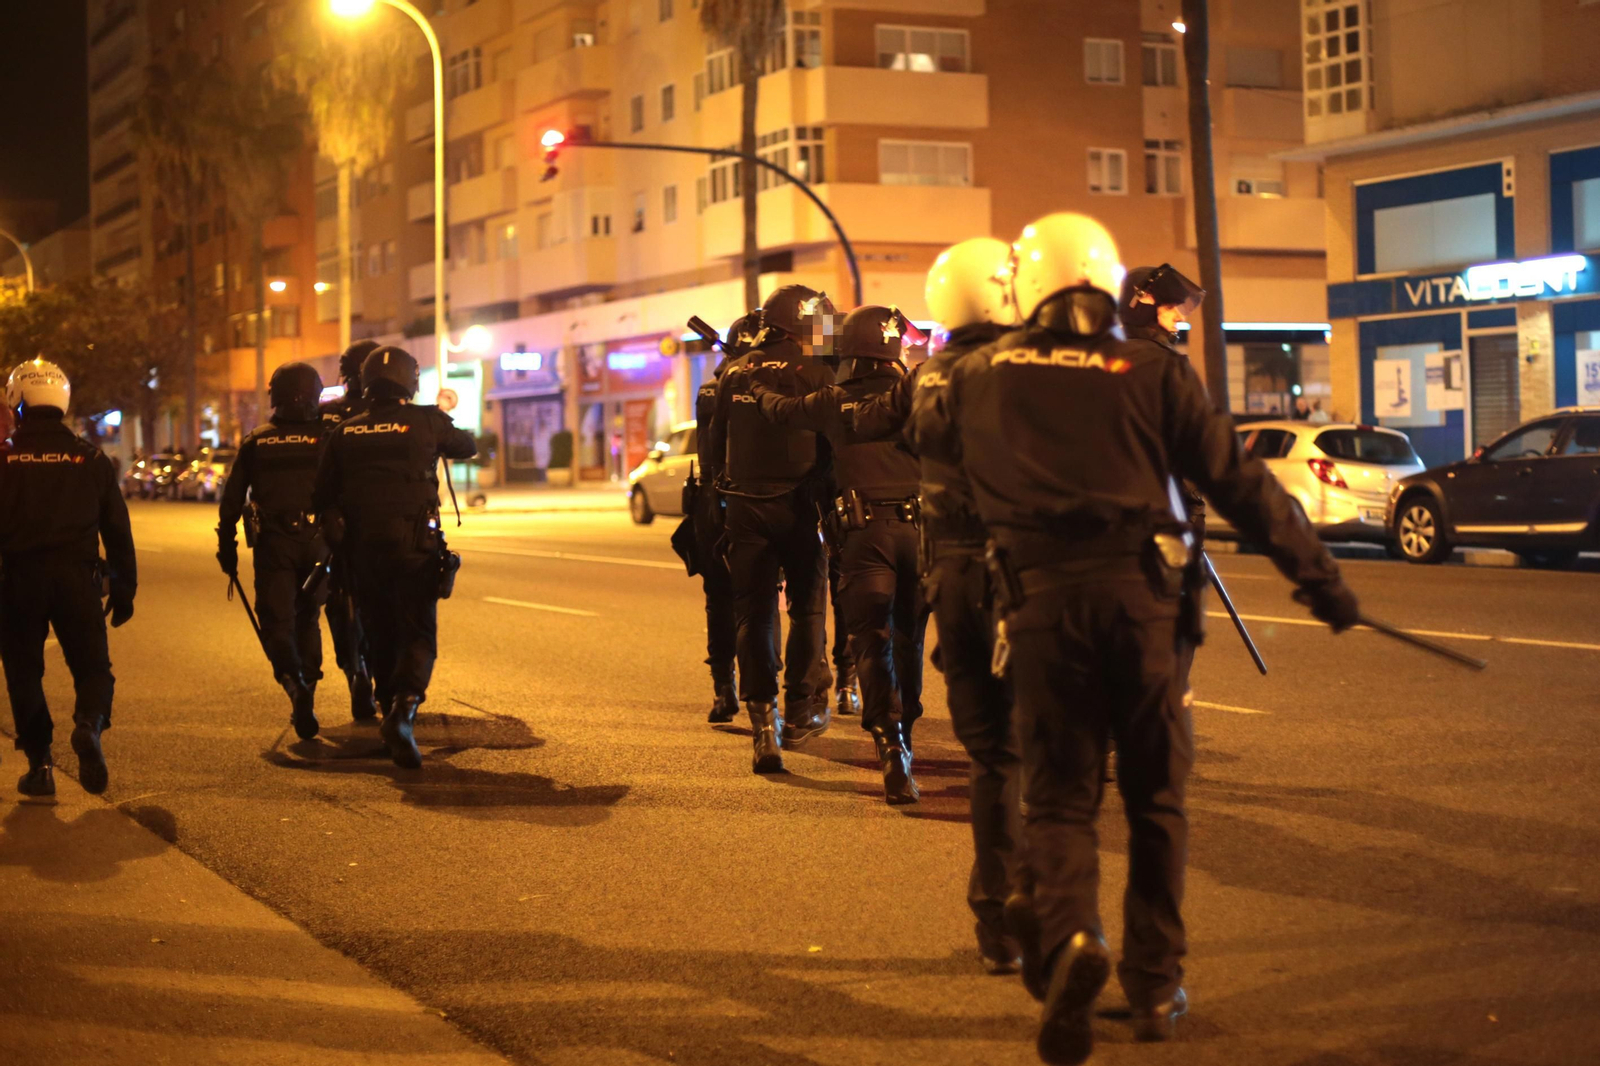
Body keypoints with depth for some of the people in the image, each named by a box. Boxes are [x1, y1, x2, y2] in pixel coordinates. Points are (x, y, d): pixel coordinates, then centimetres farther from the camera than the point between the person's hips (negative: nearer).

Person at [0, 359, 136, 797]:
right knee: (92, 665, 9)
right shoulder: (90, 458, 3)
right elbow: (117, 528, 5)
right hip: (77, 577, 1)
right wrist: (124, 588, 11)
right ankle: (90, 724, -21)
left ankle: (39, 764, 9)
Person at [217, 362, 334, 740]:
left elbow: (231, 500, 6)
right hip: (316, 542, 1)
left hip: (273, 542, -1)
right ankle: (305, 696, 14)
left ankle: (294, 682, -26)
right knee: (307, 619, 15)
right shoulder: (327, 437, 3)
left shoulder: (255, 441, 7)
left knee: (276, 621, 1)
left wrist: (227, 548, 12)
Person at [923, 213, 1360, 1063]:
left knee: (1058, 795, 7)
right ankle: (1155, 985, 19)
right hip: (1138, 593, 0)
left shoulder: (981, 374, 9)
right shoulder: (1153, 371, 3)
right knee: (1155, 796, 14)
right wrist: (1315, 573, 9)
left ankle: (1066, 935, -21)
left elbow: (928, 442, 29)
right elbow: (1238, 481, 3)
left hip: (1040, 600, 0)